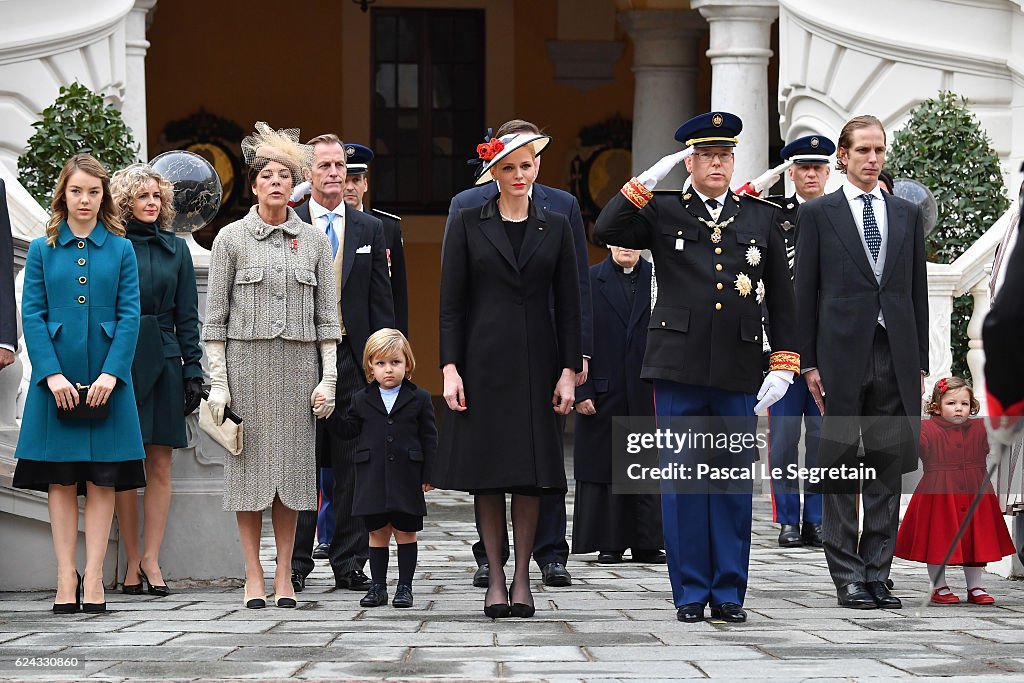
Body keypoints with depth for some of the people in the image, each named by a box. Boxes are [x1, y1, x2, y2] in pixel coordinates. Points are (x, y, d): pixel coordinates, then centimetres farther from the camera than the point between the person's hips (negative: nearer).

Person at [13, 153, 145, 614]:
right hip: (56, 380, 0)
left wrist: (111, 373, -11)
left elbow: (129, 316, 1)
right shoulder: (42, 250, 6)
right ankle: (66, 579, 4)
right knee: (60, 478, 1)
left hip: (106, 379, 0)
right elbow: (32, 316, 1)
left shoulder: (120, 250, 6)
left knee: (103, 478, 0)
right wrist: (52, 374, -11)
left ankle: (93, 576, 3)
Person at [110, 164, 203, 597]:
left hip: (163, 362, 3)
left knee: (160, 465, -1)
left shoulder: (175, 249, 11)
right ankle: (133, 560, 4)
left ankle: (150, 557, 2)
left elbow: (187, 316, 11)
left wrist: (193, 370, 4)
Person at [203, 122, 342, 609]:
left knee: (292, 466, 2)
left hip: (298, 363, 2)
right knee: (250, 466, -1)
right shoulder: (231, 238, 3)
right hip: (246, 363, -2)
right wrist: (217, 381, -5)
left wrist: (329, 378, 1)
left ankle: (284, 577, 7)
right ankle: (254, 578, 5)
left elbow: (327, 316, 8)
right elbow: (215, 317, 1)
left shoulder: (315, 240, 8)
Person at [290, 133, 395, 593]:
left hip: (354, 357, 2)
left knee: (352, 465, 4)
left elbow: (381, 302, 10)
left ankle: (349, 563, 9)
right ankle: (296, 564, 7)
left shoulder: (370, 230, 11)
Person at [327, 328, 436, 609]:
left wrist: (428, 474, -2)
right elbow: (347, 430, 10)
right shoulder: (362, 400, 7)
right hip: (372, 478, 2)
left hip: (406, 479, -2)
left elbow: (429, 438, 3)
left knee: (405, 532, 4)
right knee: (377, 533, 7)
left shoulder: (419, 399, 2)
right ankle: (378, 586, 14)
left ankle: (405, 586, 11)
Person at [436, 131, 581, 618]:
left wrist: (569, 370, 0)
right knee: (486, 470, 1)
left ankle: (522, 577, 9)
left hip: (536, 362, 1)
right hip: (483, 360, -1)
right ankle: (495, 577, 8)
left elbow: (568, 304, 6)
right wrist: (450, 367, -7)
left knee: (531, 470, 1)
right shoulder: (468, 224, 3)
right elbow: (450, 302, 0)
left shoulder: (555, 227, 7)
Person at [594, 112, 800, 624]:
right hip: (679, 368, -1)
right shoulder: (662, 213, 7)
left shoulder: (762, 218, 12)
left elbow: (781, 297, 12)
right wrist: (648, 179, -11)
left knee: (734, 481, 4)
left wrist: (783, 365, 4)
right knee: (684, 480, 1)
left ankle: (729, 593, 11)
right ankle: (691, 591, 8)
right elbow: (606, 231, -8)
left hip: (738, 372, 1)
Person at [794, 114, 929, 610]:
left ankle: (877, 573, 10)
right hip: (842, 357, -3)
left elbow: (917, 291, 13)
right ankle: (848, 575, 5)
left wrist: (920, 362, 8)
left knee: (888, 467, 4)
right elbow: (806, 292, 2)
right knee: (841, 468, 0)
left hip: (896, 358, 3)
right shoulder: (819, 214, 4)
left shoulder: (906, 215, 13)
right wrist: (809, 363, -4)